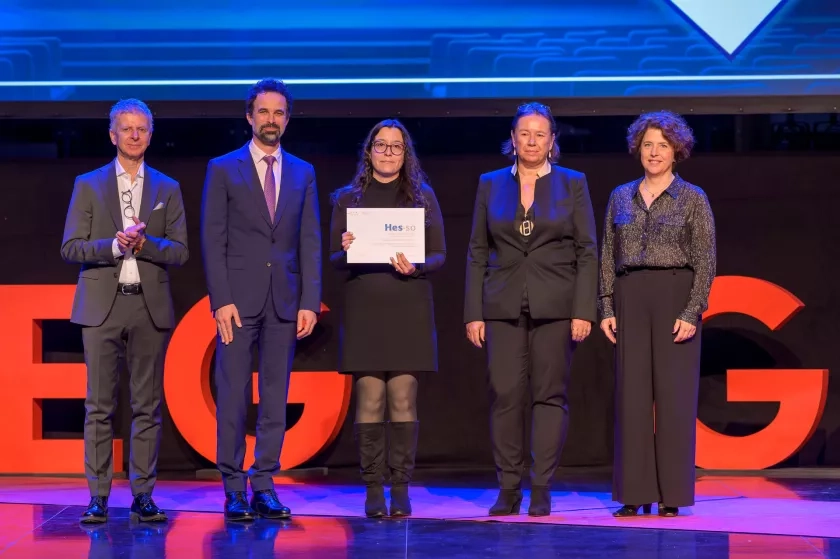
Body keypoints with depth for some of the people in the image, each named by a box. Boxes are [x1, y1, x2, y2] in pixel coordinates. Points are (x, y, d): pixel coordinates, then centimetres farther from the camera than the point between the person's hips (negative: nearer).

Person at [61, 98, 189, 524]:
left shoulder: (167, 189, 10)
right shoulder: (88, 185, 8)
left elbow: (180, 252, 5)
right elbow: (71, 248, 1)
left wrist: (144, 243, -13)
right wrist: (115, 245, -14)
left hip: (150, 308, 1)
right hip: (103, 305, -1)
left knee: (147, 406, 2)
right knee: (100, 406, -1)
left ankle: (142, 495, 6)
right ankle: (98, 496, 2)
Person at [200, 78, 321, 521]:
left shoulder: (302, 173, 12)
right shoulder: (223, 169, 4)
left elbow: (310, 241, 8)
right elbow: (213, 240, -1)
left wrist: (310, 302, -1)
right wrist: (221, 300, -10)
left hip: (285, 299, 3)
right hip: (239, 298, -3)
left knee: (276, 397, 3)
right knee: (232, 394, -3)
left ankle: (264, 485, 8)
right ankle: (234, 489, 2)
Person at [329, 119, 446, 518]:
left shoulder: (422, 196, 10)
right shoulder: (347, 198, 10)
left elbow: (439, 254, 8)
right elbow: (333, 259, 9)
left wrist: (416, 267, -12)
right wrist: (346, 251, -13)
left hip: (408, 309, 0)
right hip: (363, 309, 0)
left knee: (403, 400, -5)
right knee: (369, 402, -5)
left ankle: (401, 489, 1)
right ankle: (373, 490, 0)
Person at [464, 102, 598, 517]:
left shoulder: (572, 184, 5)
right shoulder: (490, 185, 10)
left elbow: (587, 252, 2)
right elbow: (477, 252, 9)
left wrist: (583, 311, -7)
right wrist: (473, 312, 1)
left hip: (555, 307, -1)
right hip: (503, 307, 1)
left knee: (550, 395, -1)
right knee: (505, 395, -3)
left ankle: (542, 490, 4)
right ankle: (508, 489, 4)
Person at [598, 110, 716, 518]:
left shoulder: (693, 198, 1)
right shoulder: (621, 197, 12)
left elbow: (705, 261, -3)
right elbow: (608, 257, 11)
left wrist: (692, 313, -12)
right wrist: (606, 309, 2)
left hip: (676, 295, -3)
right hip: (630, 299, 3)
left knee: (673, 391, -4)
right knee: (632, 393, 1)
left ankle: (672, 493, 1)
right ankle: (636, 493, 5)